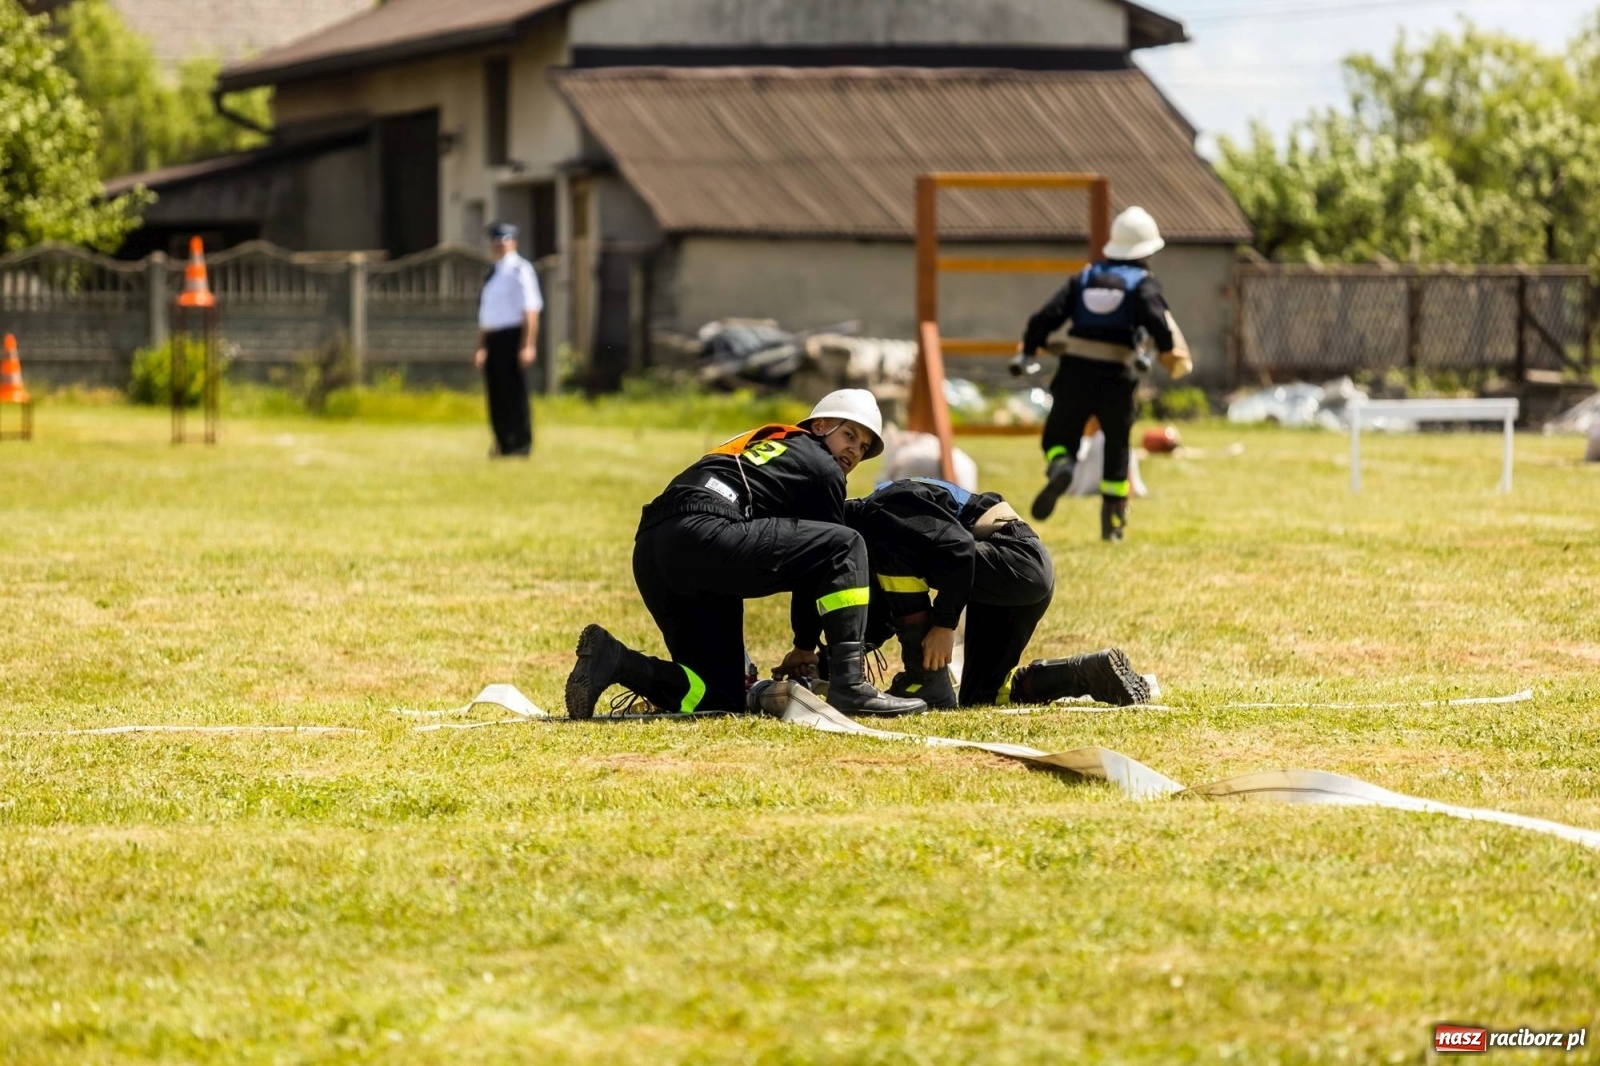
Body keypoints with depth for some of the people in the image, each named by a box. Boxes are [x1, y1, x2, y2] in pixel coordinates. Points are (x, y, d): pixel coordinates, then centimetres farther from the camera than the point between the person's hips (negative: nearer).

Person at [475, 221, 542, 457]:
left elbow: (530, 310, -12)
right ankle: (503, 444, 15)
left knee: (515, 391, -6)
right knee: (496, 392, 9)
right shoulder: (491, 274, 18)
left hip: (513, 336, -8)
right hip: (493, 338, 8)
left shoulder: (520, 270, -7)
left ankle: (522, 445, -2)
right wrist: (481, 346, 21)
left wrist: (528, 345, -18)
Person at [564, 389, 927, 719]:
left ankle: (614, 660, -6)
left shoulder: (762, 447, 38)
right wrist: (805, 648, 28)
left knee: (722, 699, 11)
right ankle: (850, 687, -9)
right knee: (845, 545, -1)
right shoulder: (822, 469, 13)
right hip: (704, 534, -9)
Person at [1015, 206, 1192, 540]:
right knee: (1117, 447, 16)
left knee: (1059, 437, 13)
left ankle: (1059, 467, -24)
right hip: (1116, 376, -2)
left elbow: (1048, 316, 6)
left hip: (1075, 371, 2)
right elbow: (1156, 317, -19)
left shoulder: (1085, 278, 12)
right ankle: (1113, 521, 20)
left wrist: (1027, 352, 14)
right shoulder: (1143, 283, 2)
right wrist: (1171, 351, -14)